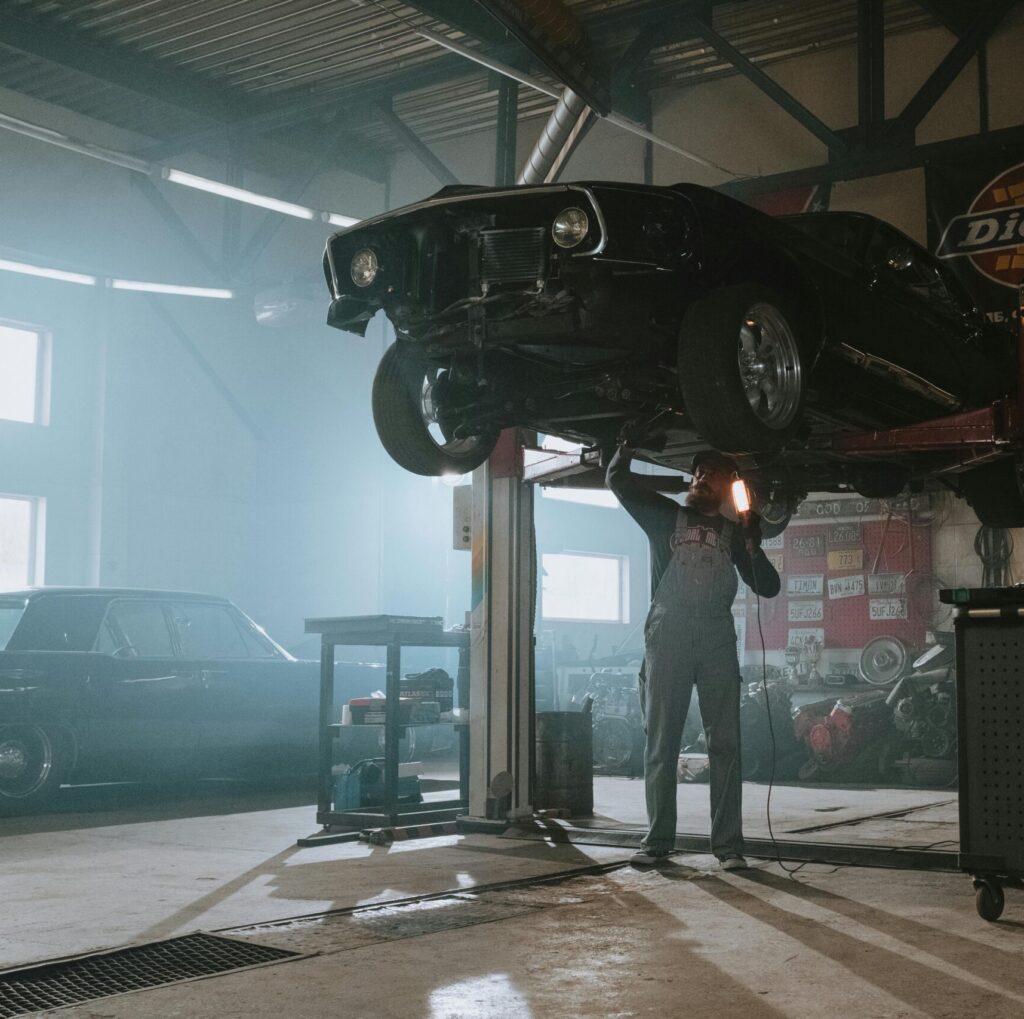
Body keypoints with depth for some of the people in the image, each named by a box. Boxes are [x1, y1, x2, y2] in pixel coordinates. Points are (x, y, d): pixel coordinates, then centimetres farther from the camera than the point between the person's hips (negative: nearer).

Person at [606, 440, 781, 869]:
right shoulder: (664, 515, 15)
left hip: (717, 641, 1)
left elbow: (768, 587, 12)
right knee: (661, 742, 0)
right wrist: (628, 445, 0)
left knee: (725, 744, -4)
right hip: (666, 638, -1)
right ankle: (657, 839, 5)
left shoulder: (733, 533, 19)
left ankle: (728, 843, -2)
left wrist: (753, 546, -1)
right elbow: (618, 480, 8)